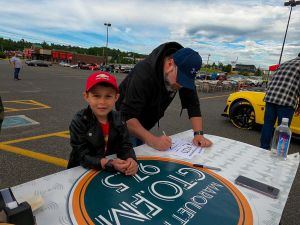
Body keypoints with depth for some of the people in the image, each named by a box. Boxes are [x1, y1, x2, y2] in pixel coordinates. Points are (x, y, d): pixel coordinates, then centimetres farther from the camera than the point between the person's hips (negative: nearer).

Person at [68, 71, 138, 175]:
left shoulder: (118, 119, -2)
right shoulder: (79, 122, -13)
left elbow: (125, 145, -5)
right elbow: (83, 156, -18)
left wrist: (131, 160, -26)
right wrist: (110, 164, -32)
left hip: (113, 171, 4)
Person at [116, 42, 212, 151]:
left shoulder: (185, 74, -15)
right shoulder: (144, 73, -34)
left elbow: (192, 104, -13)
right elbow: (127, 116, -37)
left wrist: (198, 134, -25)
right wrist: (152, 140, -47)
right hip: (126, 124, -5)